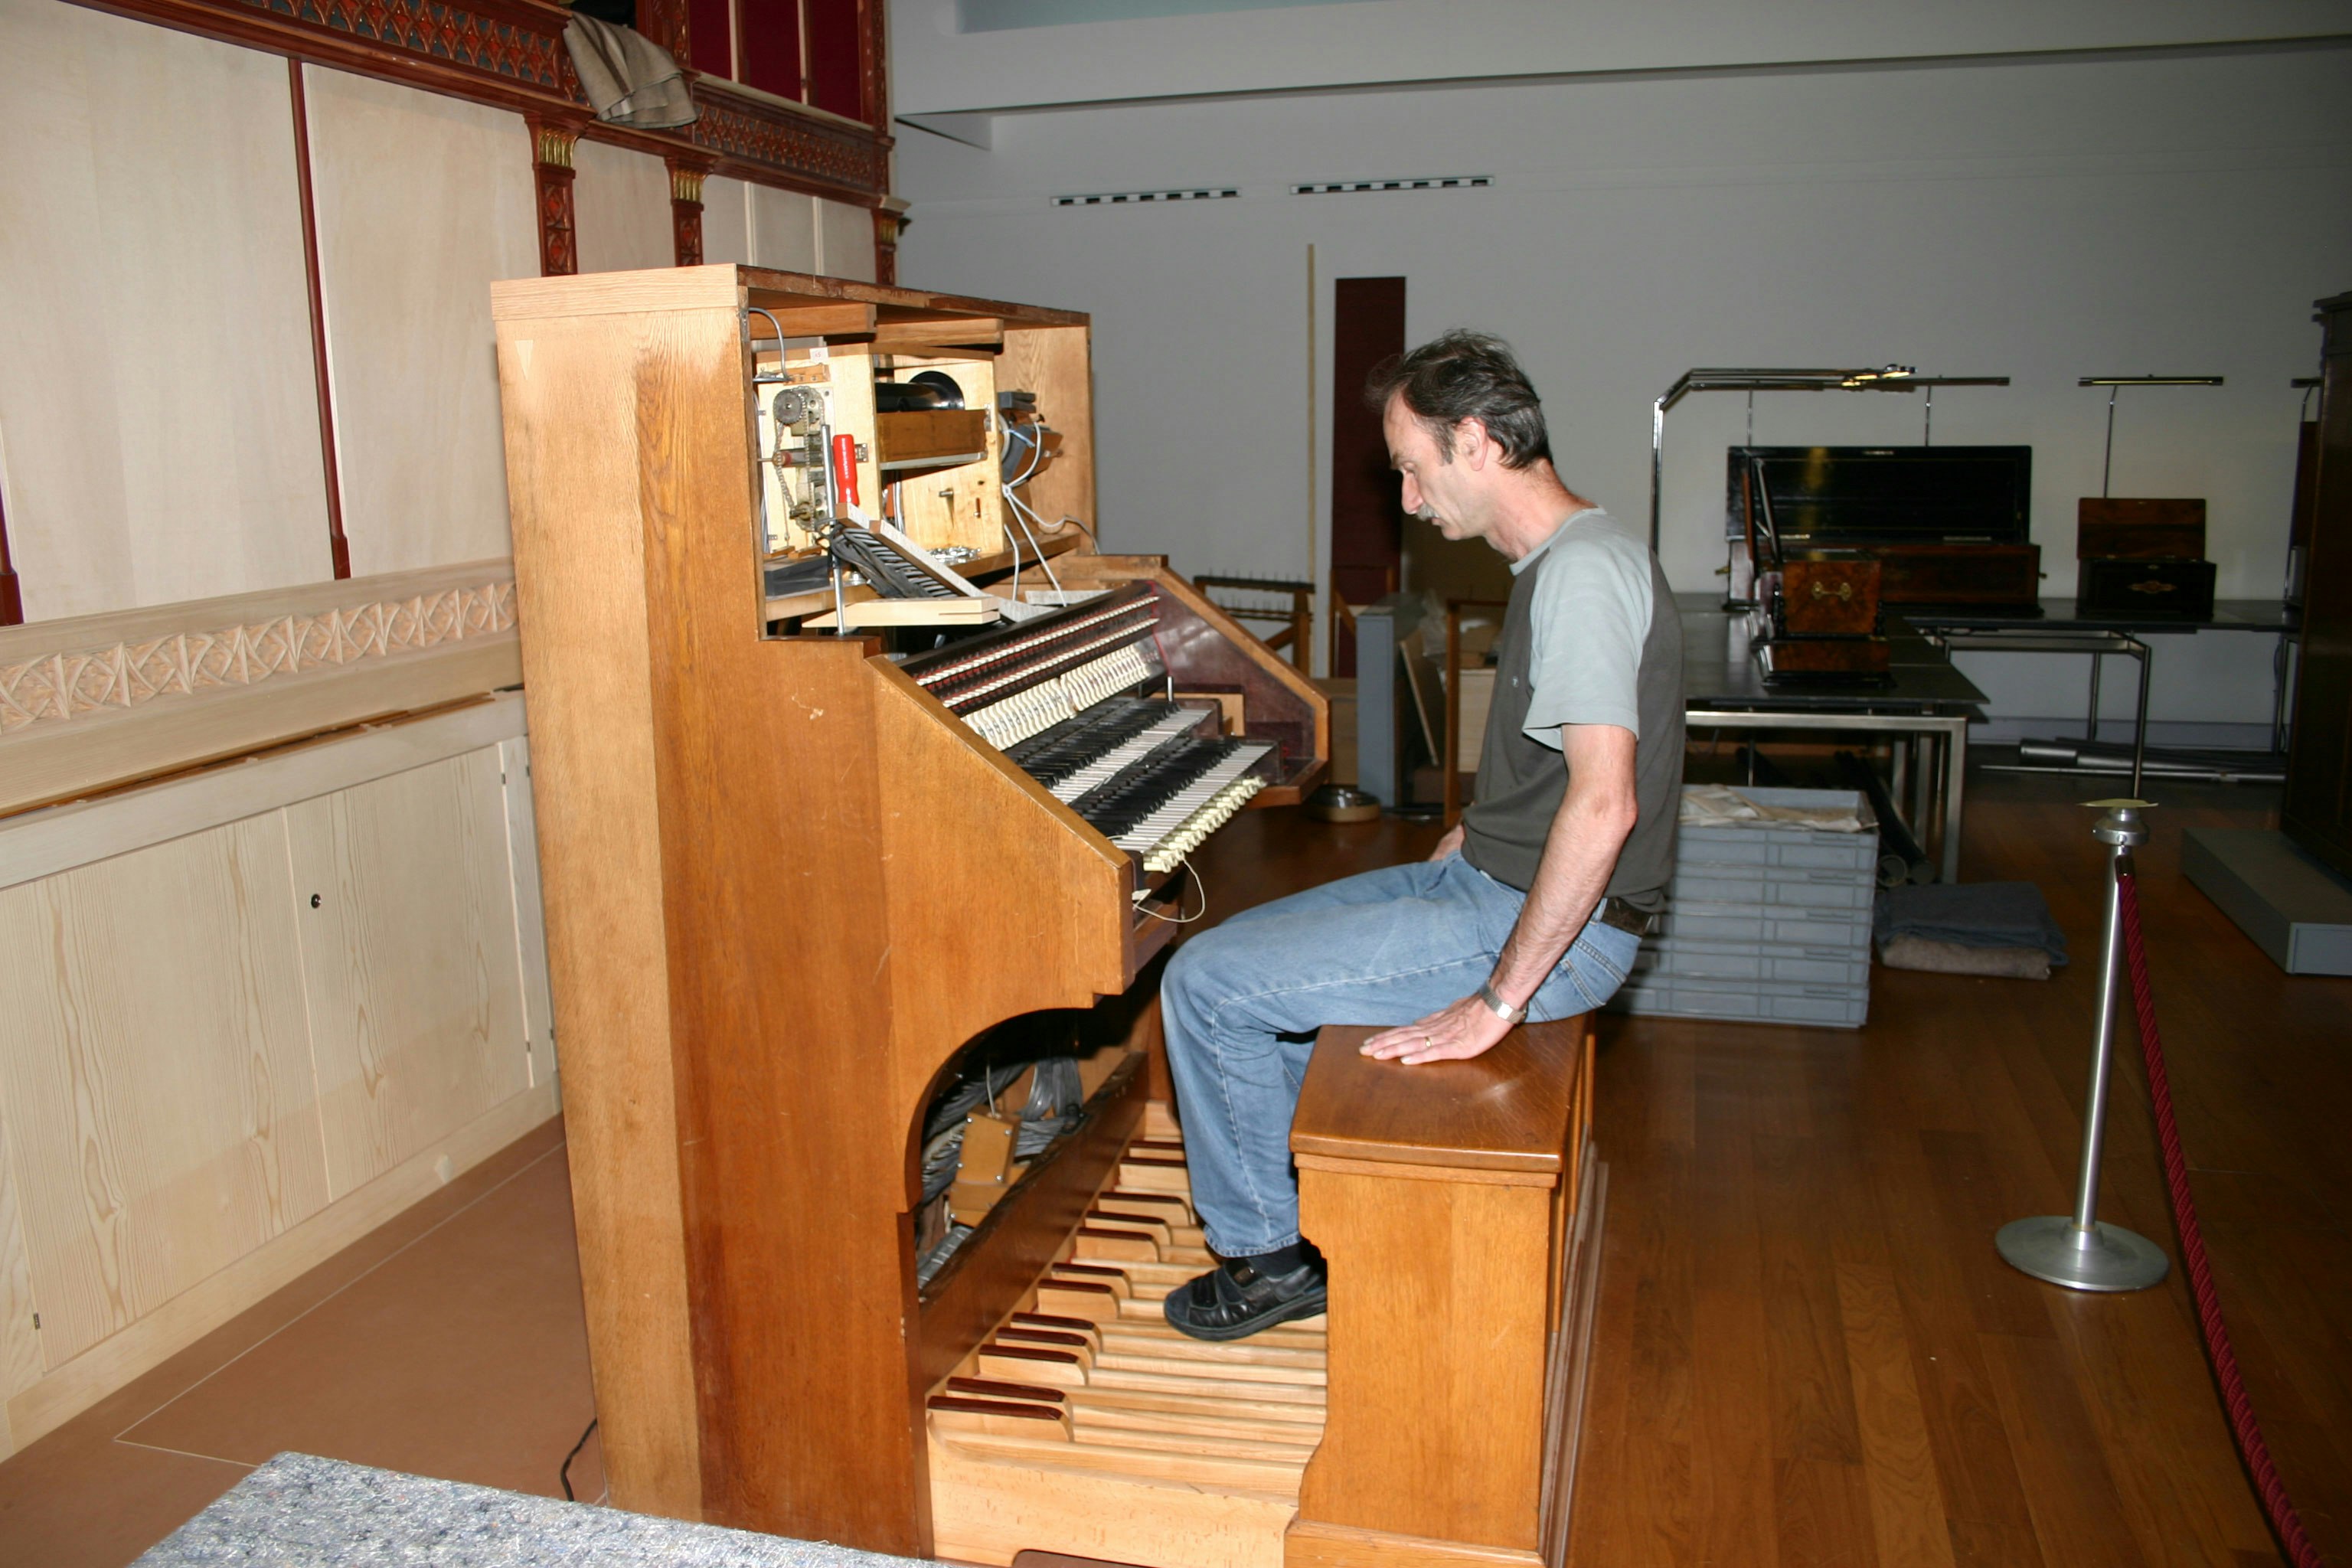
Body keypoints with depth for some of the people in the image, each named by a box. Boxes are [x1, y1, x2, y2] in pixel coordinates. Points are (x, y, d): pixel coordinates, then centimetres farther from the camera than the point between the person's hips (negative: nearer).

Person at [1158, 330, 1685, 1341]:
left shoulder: (1583, 570, -22)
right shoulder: (1554, 559, 12)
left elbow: (1604, 803, -30)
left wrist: (1498, 1001, -28)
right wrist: (1456, 850, 17)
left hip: (1551, 925, -10)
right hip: (1494, 882, 10)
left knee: (1206, 985, -9)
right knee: (1243, 946, 17)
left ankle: (1268, 1257, 8)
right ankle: (1306, 1206, 25)